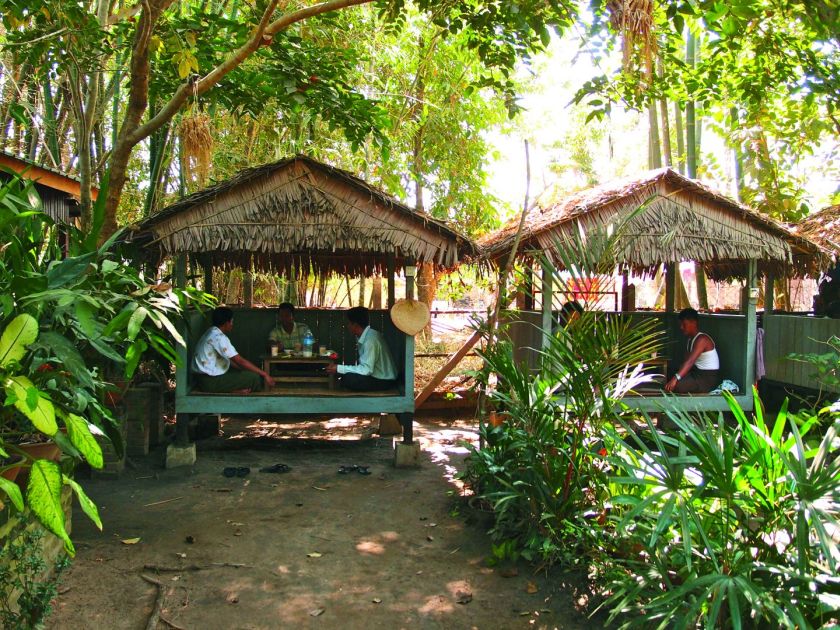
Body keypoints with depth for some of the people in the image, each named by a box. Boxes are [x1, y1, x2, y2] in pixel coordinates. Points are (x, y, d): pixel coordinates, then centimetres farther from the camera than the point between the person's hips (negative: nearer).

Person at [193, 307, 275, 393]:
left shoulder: (213, 333, 12)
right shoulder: (218, 337, -19)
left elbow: (231, 359, 16)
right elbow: (240, 361, -21)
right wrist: (264, 374, -17)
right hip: (210, 382, -10)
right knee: (255, 378, -14)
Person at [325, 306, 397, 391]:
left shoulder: (370, 339, -25)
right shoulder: (366, 335, 4)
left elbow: (366, 370, -28)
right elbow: (364, 364, 13)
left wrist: (339, 368, -24)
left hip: (384, 381, -9)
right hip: (377, 374, 9)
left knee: (347, 379, -25)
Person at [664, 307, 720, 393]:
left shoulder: (702, 339, -19)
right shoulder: (691, 339, 12)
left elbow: (690, 361, -33)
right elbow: (686, 361, 7)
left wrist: (675, 378, -44)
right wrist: (675, 376, -7)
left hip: (708, 379, -10)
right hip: (698, 374, 10)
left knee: (675, 386, -24)